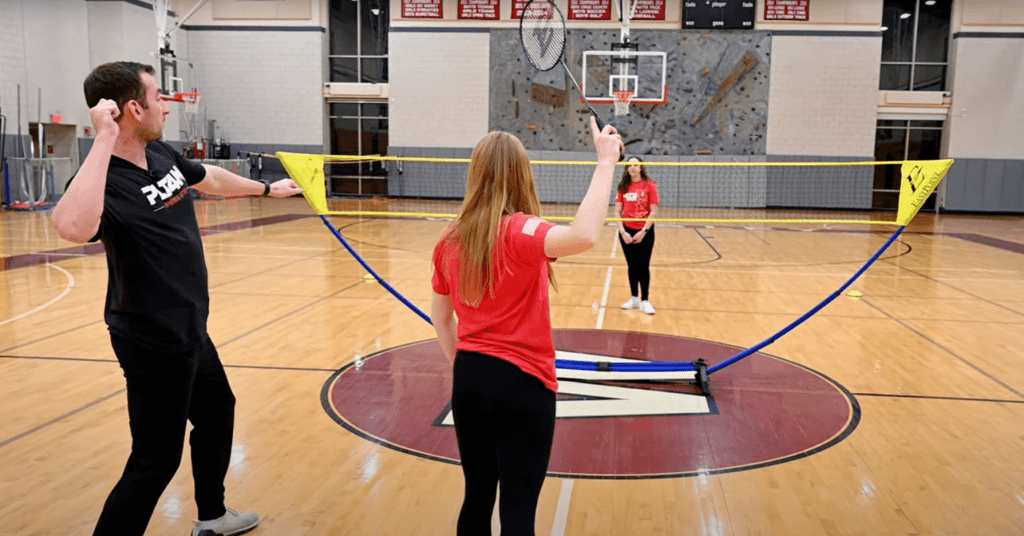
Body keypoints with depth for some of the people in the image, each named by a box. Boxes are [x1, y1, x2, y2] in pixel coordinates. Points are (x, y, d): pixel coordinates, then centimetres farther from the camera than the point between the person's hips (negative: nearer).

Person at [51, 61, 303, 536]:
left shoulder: (162, 155, 1)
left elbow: (212, 179, 22)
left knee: (216, 412, 26)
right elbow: (73, 227, -49)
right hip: (154, 345, -10)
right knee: (157, 459, -4)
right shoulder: (107, 181, -25)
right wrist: (104, 140, -43)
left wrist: (266, 188, 37)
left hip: (189, 332, 10)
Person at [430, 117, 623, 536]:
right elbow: (583, 236, -37)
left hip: (469, 380, 6)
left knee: (477, 497, 19)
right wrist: (606, 162, -30)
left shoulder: (450, 241, 2)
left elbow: (441, 318, 12)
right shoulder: (518, 233, -17)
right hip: (520, 382, -6)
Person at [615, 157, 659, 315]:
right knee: (632, 266, 10)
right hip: (626, 232, 3)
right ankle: (634, 298, 20)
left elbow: (653, 211, -7)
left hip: (644, 232, -3)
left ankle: (645, 301, 8)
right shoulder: (623, 187, 4)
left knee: (643, 266, -2)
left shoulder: (649, 185, -4)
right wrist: (623, 231, -8)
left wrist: (644, 231, -13)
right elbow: (617, 211, 3)